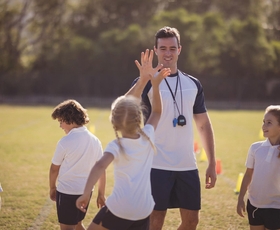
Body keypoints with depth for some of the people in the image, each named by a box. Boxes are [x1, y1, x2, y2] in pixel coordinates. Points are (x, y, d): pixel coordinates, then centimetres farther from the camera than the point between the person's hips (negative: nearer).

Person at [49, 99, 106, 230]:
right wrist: (101, 194, 12)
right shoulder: (95, 141, 1)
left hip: (67, 192, -6)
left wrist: (52, 188, 11)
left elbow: (54, 169, -5)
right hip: (86, 191, 6)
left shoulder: (65, 142, -16)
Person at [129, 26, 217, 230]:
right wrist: (144, 79, -39)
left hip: (188, 166, 4)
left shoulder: (193, 84, 10)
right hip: (157, 166, -4)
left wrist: (212, 163, 9)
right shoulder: (146, 82, -4)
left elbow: (204, 125, 15)